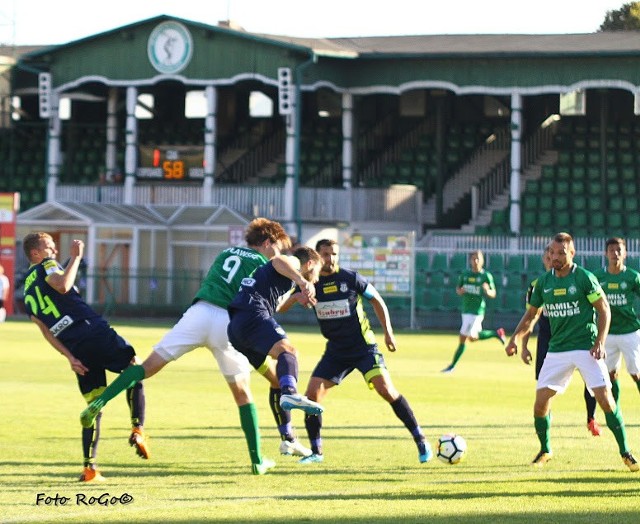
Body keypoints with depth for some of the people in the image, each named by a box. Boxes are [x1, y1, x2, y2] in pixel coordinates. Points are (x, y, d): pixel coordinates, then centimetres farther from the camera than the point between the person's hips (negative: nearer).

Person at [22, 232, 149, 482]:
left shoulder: (28, 293, 23)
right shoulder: (46, 266, 4)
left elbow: (46, 331, 13)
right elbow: (62, 286, -21)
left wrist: (70, 357, 5)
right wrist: (76, 257, -11)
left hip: (76, 348, 6)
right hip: (94, 331, -6)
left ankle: (89, 466, 2)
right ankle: (138, 429, -11)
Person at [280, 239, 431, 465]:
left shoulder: (351, 278, -9)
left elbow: (377, 300, 4)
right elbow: (280, 308, -3)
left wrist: (388, 332, -1)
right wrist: (295, 297, -25)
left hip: (363, 347, -3)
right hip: (335, 351, 4)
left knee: (386, 390, -17)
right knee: (311, 395, -7)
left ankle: (420, 440, -7)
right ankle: (316, 452, 8)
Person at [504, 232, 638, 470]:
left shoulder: (584, 277, -6)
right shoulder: (544, 281, 6)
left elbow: (604, 310, -2)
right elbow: (531, 314, 16)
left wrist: (600, 342, -13)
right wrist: (516, 338, 1)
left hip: (586, 348, -4)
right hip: (557, 350, 4)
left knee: (605, 399, -12)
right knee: (541, 402, -3)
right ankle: (545, 450, 19)